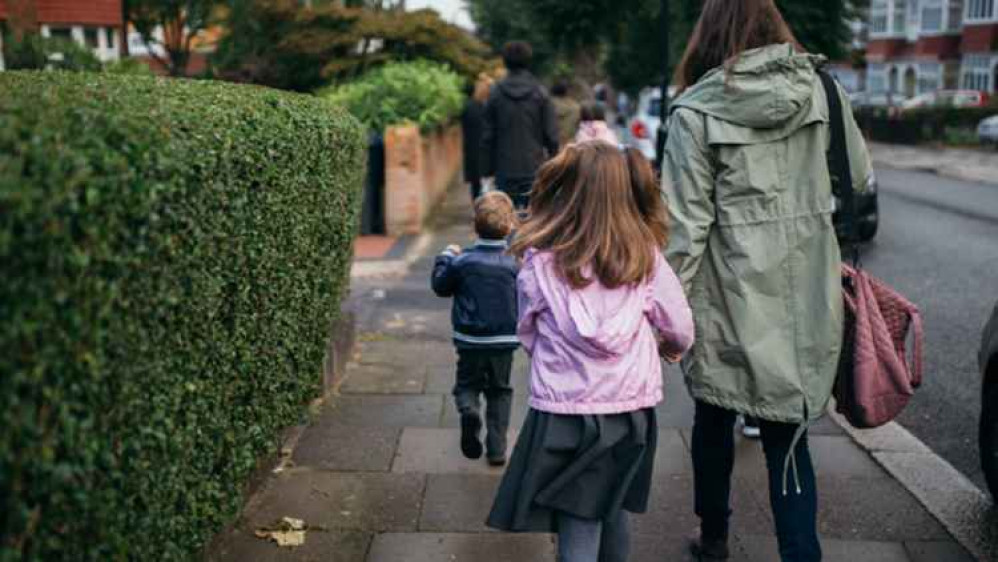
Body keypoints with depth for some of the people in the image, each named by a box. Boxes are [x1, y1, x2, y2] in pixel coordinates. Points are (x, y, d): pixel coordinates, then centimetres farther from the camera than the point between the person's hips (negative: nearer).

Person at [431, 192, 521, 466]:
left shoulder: (462, 261, -10)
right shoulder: (514, 263, -9)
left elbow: (441, 286, 4)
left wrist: (445, 256, 16)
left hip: (470, 340, -1)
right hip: (504, 340, 1)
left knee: (467, 384, 15)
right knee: (499, 391, 14)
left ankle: (469, 412, -19)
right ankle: (497, 449, 15)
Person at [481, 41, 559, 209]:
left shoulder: (496, 93, 0)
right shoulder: (540, 93, -2)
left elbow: (487, 136, 2)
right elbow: (551, 134, -3)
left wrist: (487, 168, 8)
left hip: (505, 170, 1)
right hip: (534, 169, -1)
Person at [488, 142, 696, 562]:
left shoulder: (539, 263, -10)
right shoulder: (645, 257, -4)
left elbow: (527, 335, 3)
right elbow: (680, 328, 5)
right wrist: (669, 348, 27)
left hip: (563, 412, -3)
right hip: (631, 408, 3)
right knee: (613, 511, 23)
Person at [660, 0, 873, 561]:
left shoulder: (697, 111, -8)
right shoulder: (819, 88, 1)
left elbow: (686, 223, -10)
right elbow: (859, 175, 11)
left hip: (732, 297, -2)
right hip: (808, 295, 2)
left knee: (715, 418, 18)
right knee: (788, 433, 9)